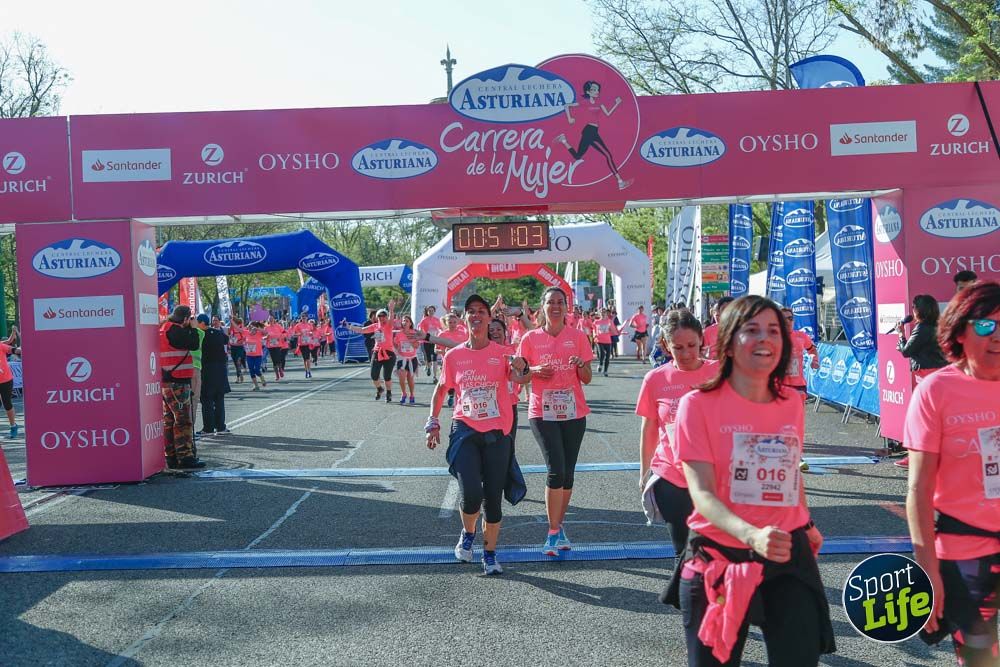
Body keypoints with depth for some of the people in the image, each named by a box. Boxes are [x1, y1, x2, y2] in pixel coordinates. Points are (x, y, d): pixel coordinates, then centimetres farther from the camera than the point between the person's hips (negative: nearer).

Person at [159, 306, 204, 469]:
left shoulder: (164, 329, 16)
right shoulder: (175, 330, -15)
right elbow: (194, 344, -13)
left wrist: (188, 327, 11)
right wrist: (192, 327, -1)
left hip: (166, 381, 10)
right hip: (177, 382, -10)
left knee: (169, 420, 12)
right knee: (183, 420, -7)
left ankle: (171, 456, 17)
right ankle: (185, 457, -6)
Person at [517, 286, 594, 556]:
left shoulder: (578, 337, 4)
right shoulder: (531, 338, 2)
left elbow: (587, 379, 5)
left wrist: (581, 365, -16)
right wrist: (535, 370, -12)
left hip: (573, 412, 2)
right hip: (542, 412, -2)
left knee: (568, 472, 8)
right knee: (556, 469, -14)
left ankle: (559, 526, 25)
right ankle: (553, 533, -3)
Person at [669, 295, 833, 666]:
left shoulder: (792, 405, 5)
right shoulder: (699, 404, -11)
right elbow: (702, 493, -19)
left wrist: (806, 524, 28)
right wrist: (752, 535, -35)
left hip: (788, 558, 3)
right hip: (718, 561, -3)